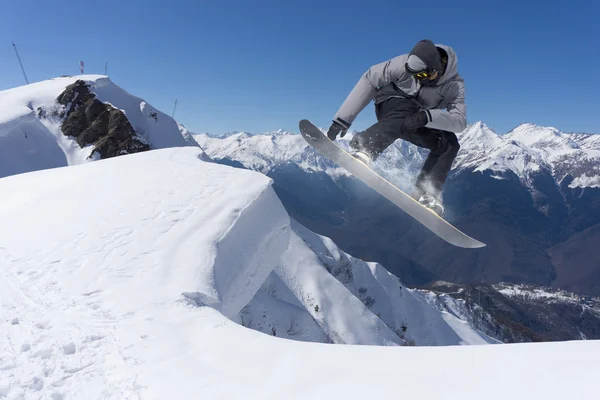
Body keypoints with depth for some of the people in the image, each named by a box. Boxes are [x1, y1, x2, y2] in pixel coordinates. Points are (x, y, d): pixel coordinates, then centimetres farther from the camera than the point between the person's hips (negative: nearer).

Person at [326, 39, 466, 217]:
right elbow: (369, 80, -18)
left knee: (449, 143, -19)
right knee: (404, 112, -39)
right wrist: (342, 119, -23)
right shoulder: (405, 64, -23)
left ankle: (426, 193, -19)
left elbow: (460, 121, -30)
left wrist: (427, 116, -50)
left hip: (419, 122, 4)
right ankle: (362, 150, -58)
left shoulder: (455, 85, -19)